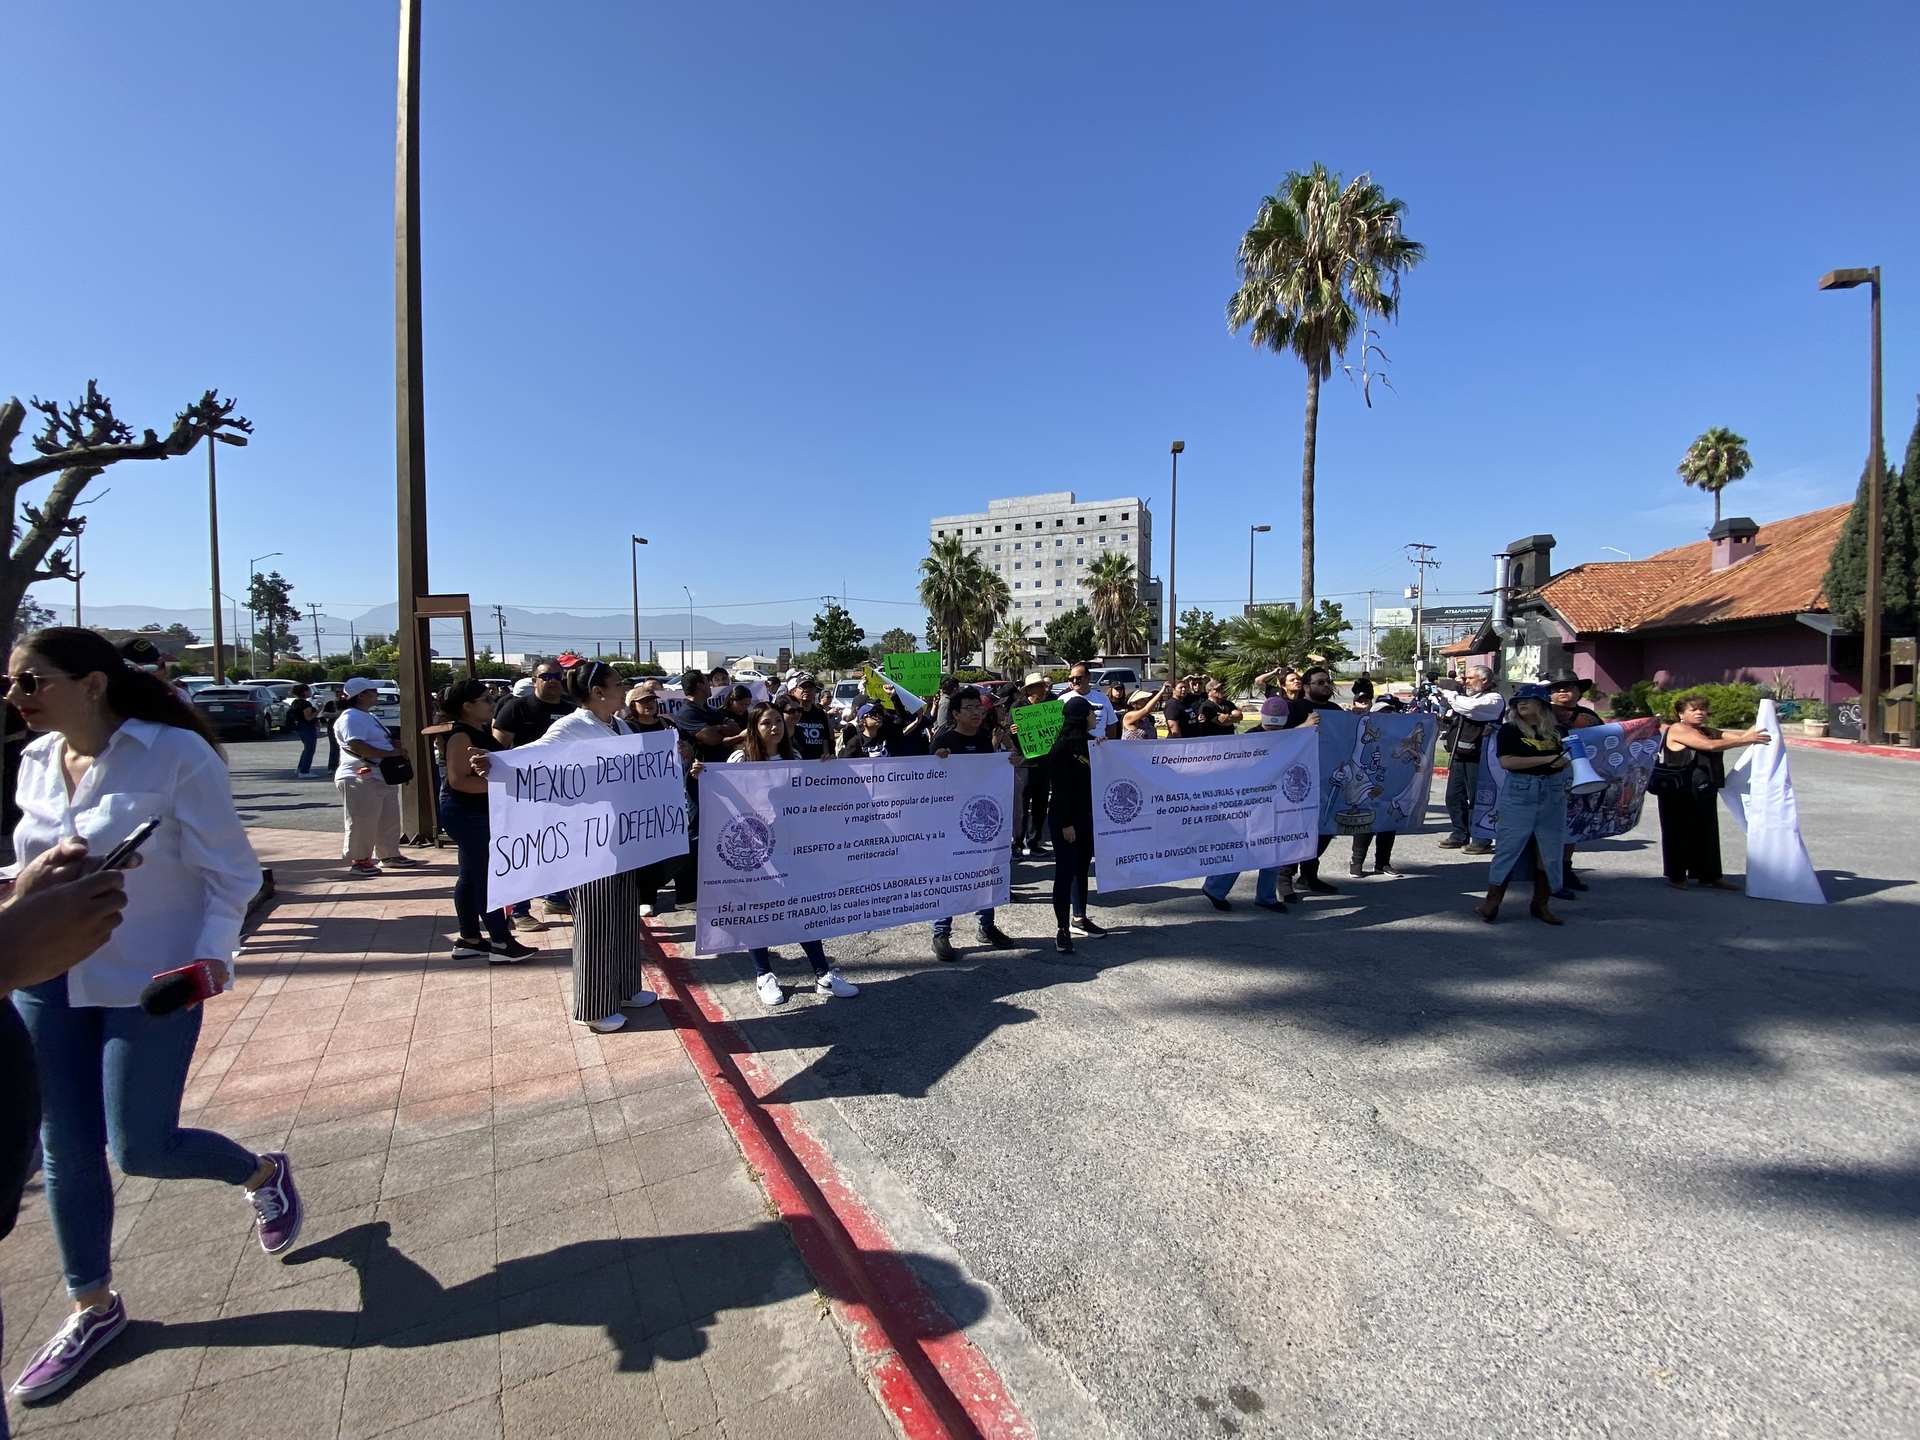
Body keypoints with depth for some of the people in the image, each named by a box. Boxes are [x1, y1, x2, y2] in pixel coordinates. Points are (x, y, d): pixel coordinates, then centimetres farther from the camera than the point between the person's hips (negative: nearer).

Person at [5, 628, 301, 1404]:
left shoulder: (175, 753, -17)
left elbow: (230, 870, -15)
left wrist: (211, 953, -25)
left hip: (147, 982, -6)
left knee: (141, 1149, 0)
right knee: (66, 1150, 12)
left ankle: (264, 1174, 31)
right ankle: (93, 1307, 32)